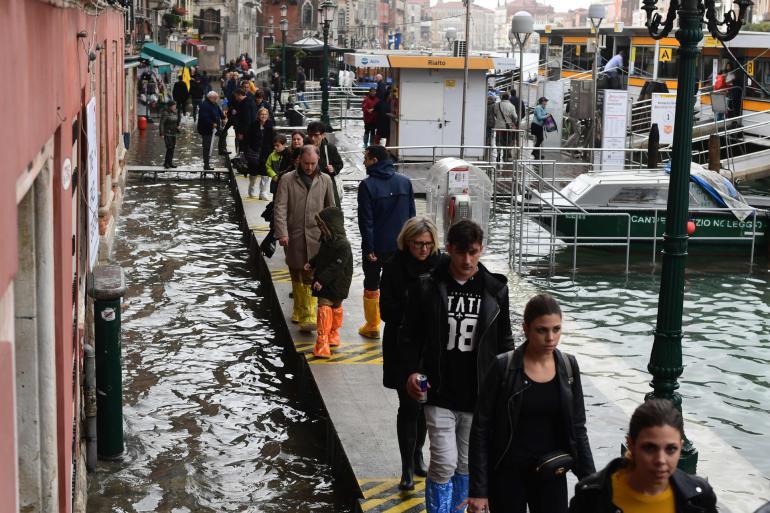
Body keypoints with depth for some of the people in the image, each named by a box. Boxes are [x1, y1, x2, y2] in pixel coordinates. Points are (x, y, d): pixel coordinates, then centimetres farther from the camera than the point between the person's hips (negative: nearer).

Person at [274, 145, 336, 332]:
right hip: (294, 235, 0)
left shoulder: (325, 180, 6)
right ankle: (299, 310, 25)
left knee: (311, 276, -9)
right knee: (296, 276, 10)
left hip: (316, 235, 0)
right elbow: (280, 208, -6)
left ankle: (309, 315, -11)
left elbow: (330, 208, 13)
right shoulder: (287, 180, 0)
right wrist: (282, 233, -16)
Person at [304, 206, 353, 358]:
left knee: (335, 307, 0)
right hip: (324, 283, 8)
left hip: (336, 285, -8)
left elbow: (335, 267, -26)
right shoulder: (326, 240, 6)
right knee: (324, 307, 7)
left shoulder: (342, 245, -23)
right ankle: (322, 340, 10)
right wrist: (311, 263, 9)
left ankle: (333, 333, 7)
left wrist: (322, 280, -27)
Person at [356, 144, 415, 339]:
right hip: (399, 246, 4)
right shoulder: (405, 182, 1)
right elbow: (411, 214, 6)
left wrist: (368, 247, -12)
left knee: (371, 286, 12)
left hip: (376, 246, -3)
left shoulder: (367, 185, -13)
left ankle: (372, 326, 18)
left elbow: (365, 219, -15)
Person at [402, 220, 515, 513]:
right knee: (444, 464, -7)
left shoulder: (495, 289, -1)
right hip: (439, 394, -2)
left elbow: (504, 342, 8)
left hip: (479, 395, 2)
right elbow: (411, 336, 1)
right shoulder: (429, 286, -7)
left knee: (466, 465, 13)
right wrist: (412, 371, -13)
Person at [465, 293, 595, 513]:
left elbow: (577, 429, 7)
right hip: (508, 474, -3)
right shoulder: (504, 368, -11)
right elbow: (481, 430, -8)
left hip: (552, 475, 3)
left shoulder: (568, 367, 0)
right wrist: (478, 489, -10)